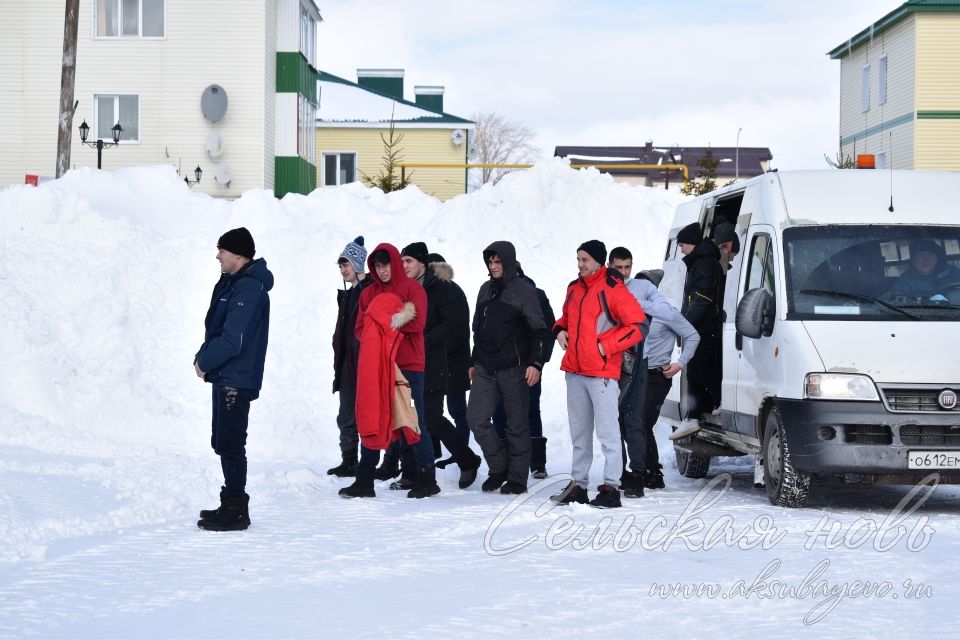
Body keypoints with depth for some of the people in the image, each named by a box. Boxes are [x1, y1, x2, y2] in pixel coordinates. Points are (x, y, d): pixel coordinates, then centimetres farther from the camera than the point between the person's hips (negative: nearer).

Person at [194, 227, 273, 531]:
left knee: (230, 444, -5)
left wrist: (204, 361, -10)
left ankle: (235, 511, 0)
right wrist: (205, 358, 2)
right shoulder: (232, 282, 14)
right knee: (223, 442, 15)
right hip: (225, 378, 10)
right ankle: (232, 504, 24)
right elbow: (216, 329, 19)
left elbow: (233, 339, -23)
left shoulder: (249, 288, -18)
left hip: (236, 381, -10)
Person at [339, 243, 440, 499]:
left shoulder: (412, 289, 0)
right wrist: (394, 322, -11)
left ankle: (427, 478, 5)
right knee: (369, 421, 4)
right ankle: (364, 480, 8)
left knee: (414, 422, -1)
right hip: (375, 365, 5)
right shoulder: (369, 294, 14)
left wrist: (382, 323, -10)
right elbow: (360, 329, 7)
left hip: (408, 364, -5)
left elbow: (417, 323, -13)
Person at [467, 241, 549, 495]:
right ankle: (499, 467, 14)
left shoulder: (524, 291, -4)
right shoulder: (486, 290, 14)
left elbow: (539, 331, -7)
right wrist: (473, 362, 22)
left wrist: (535, 362, -16)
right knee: (476, 419, -1)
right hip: (485, 369, 6)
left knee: (517, 424, 0)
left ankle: (517, 478, 7)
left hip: (514, 369, -6)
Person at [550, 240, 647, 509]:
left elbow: (637, 326, -12)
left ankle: (611, 487, -1)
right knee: (579, 433, 14)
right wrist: (560, 329, 8)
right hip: (575, 371, 8)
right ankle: (578, 484, 21)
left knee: (607, 431, -5)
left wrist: (607, 346, -14)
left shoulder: (613, 290, -9)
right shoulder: (574, 289, 13)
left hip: (602, 372, -7)